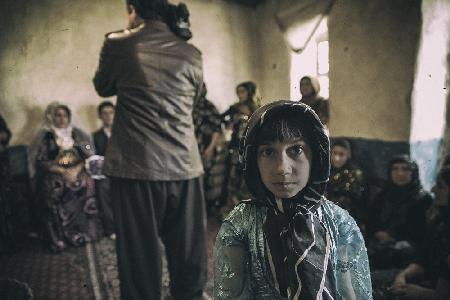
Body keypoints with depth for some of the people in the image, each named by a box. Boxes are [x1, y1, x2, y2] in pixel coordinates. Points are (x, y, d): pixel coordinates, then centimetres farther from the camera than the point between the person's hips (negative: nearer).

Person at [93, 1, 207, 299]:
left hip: (136, 168, -2)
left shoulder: (117, 44, 0)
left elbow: (103, 87, 16)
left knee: (140, 259, 9)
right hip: (185, 167, 3)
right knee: (189, 262, 13)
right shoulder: (191, 54, 6)